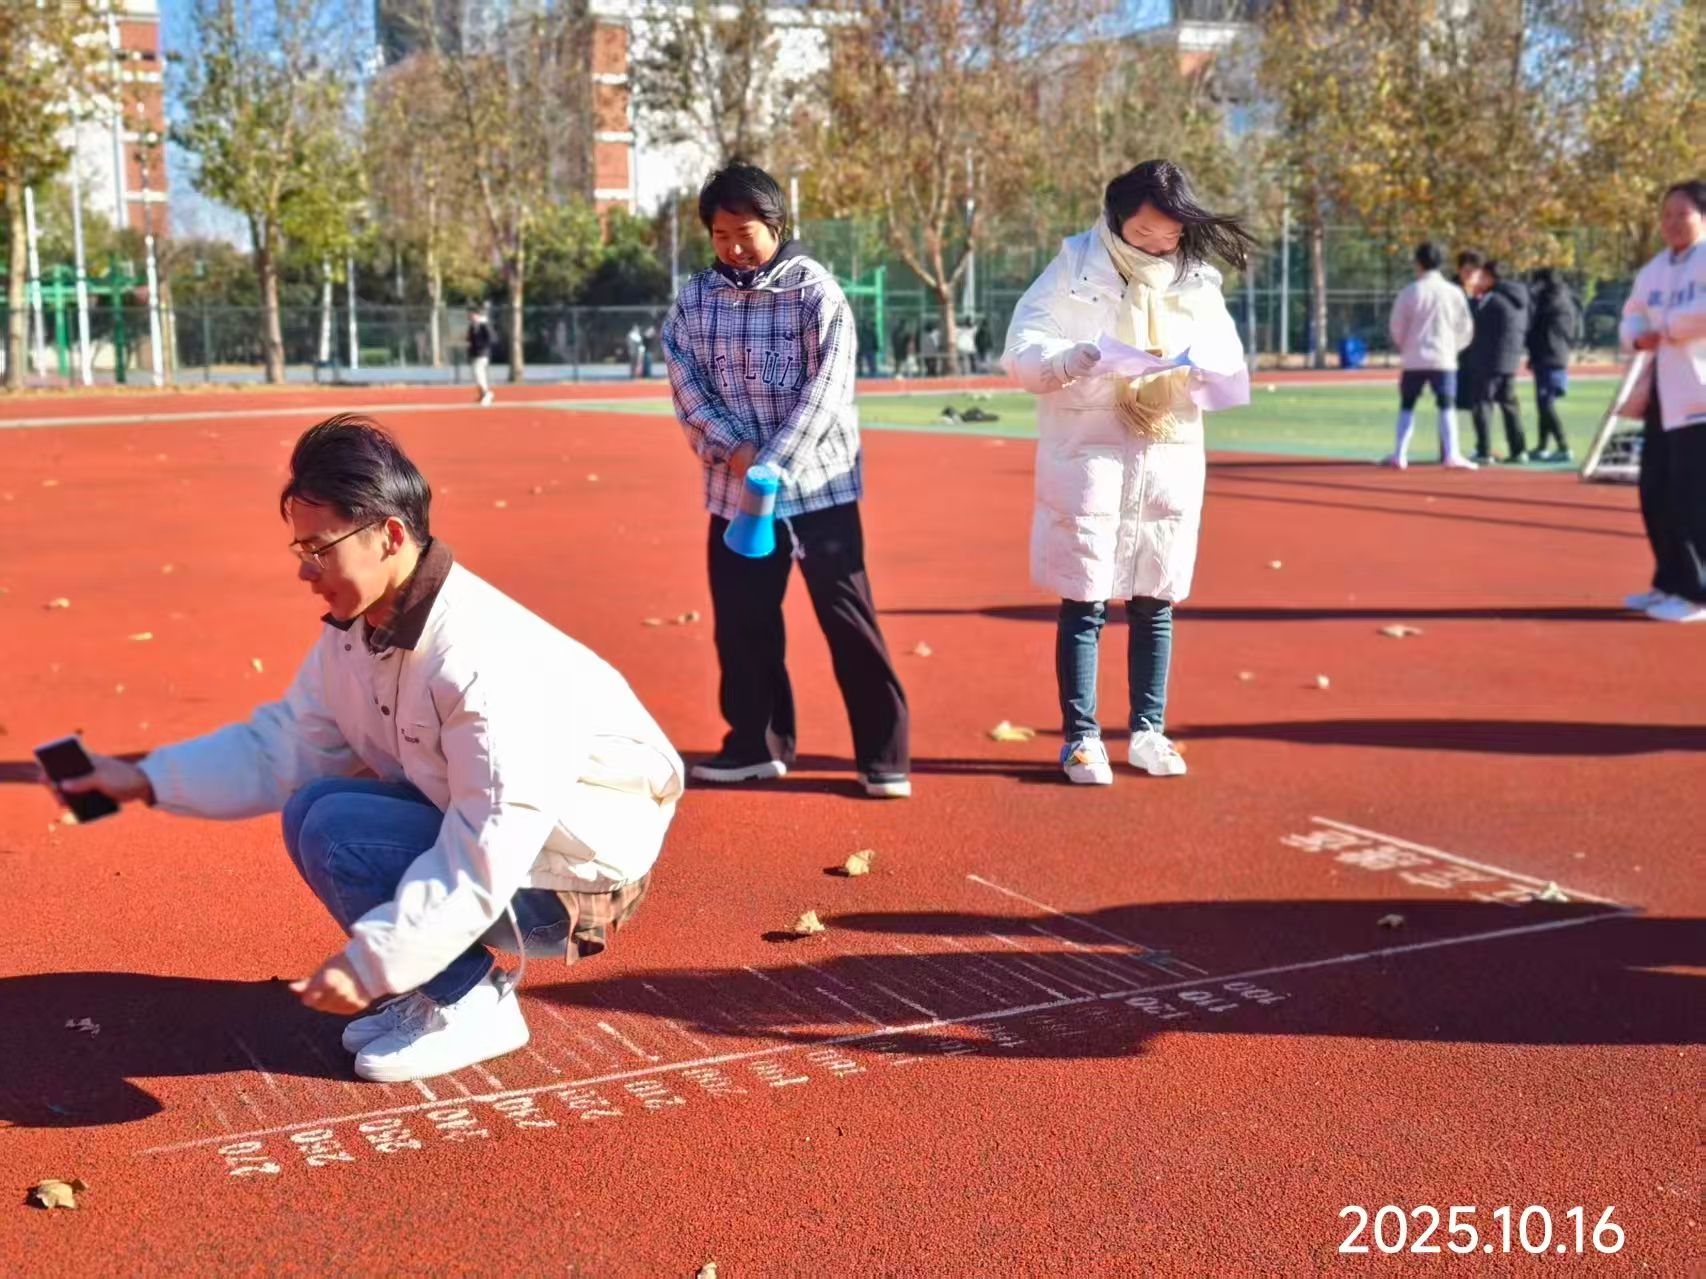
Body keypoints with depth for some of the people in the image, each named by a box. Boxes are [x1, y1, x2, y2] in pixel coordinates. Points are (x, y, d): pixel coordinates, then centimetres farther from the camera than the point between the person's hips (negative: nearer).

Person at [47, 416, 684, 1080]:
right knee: (314, 809, 1)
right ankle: (443, 981, 8)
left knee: (338, 831, -19)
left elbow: (486, 857, -29)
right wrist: (150, 779, -2)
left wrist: (371, 962, -27)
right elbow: (285, 744, 7)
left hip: (580, 865, -9)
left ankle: (472, 1006, -5)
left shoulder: (483, 664, -30)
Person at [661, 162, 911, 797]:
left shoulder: (816, 292, -8)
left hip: (819, 484, -4)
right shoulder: (695, 299, 4)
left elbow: (825, 391, -14)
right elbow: (686, 387, 0)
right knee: (741, 622, 11)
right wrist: (733, 450, -16)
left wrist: (772, 465, -22)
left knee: (849, 621, -2)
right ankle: (756, 744, 27)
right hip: (733, 489, 4)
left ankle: (884, 754, 6)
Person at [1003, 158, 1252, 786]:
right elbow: (1021, 351, -6)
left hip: (1171, 461, 3)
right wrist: (1074, 359, -26)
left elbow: (1233, 378, 5)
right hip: (1087, 457, -3)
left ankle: (1148, 731, 20)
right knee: (1084, 602, -1)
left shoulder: (1198, 281, 7)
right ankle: (1081, 736, 8)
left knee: (1155, 603, 9)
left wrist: (1199, 360, -17)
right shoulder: (1075, 266, -2)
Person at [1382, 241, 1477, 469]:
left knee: (1407, 406, 10)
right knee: (1446, 407, 1)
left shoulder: (1410, 292, -4)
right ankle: (1452, 454, -10)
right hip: (1444, 359, 0)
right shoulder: (1453, 292, 1)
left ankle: (1400, 454, 5)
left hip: (1414, 359, 0)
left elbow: (1396, 326, 0)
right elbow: (1466, 328, 5)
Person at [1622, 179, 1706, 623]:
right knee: (1655, 494, 10)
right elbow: (1631, 315, 21)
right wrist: (1638, 335, -2)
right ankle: (1670, 583, 23)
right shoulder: (1653, 269, 16)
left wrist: (1667, 327, -15)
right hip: (1661, 394, 8)